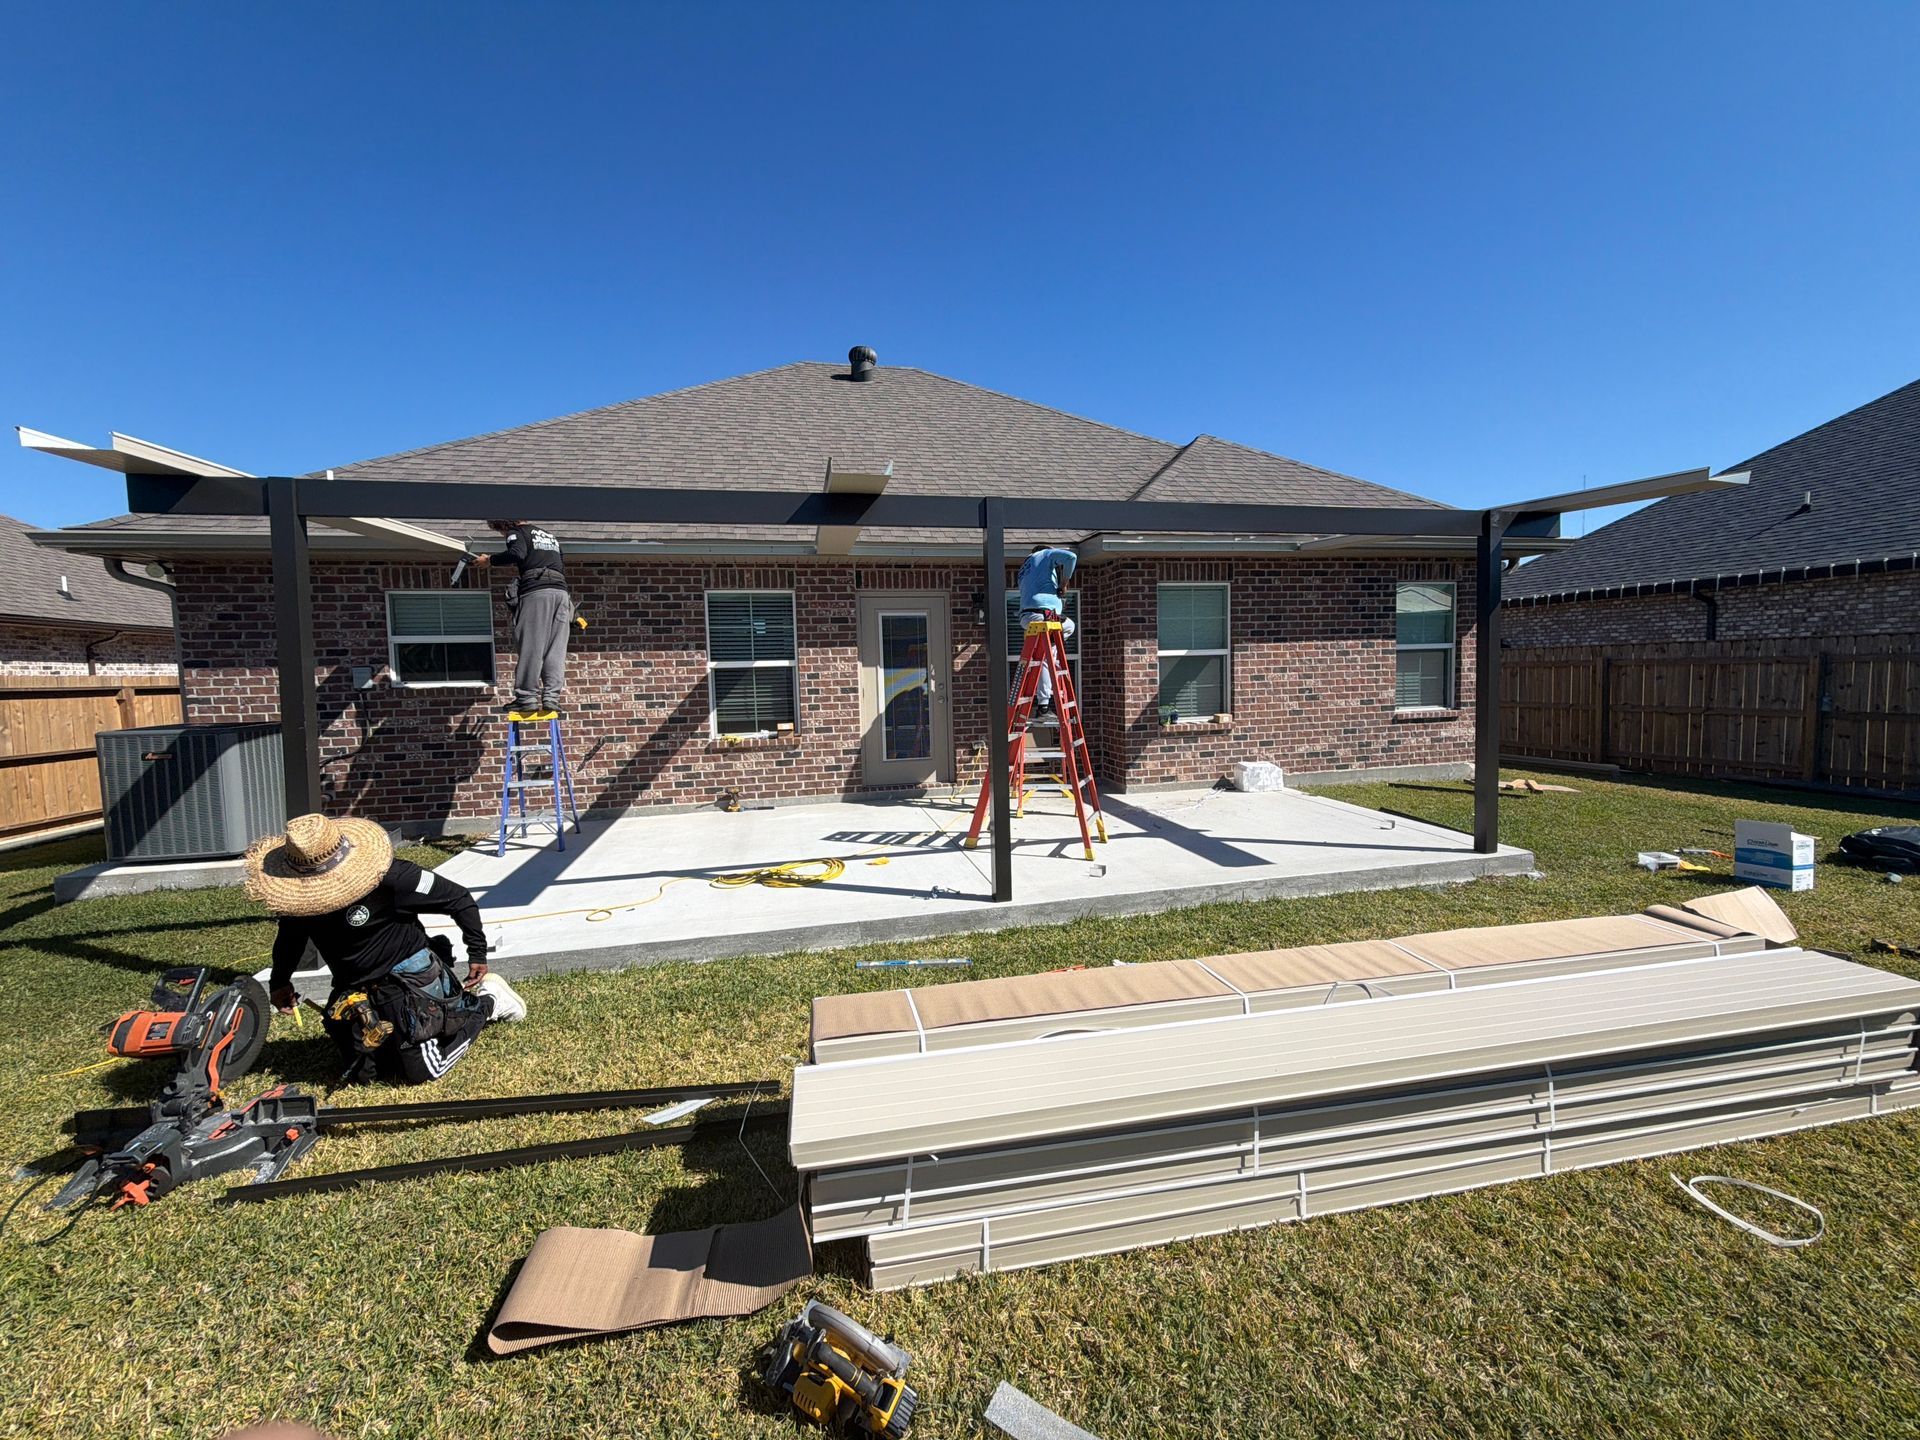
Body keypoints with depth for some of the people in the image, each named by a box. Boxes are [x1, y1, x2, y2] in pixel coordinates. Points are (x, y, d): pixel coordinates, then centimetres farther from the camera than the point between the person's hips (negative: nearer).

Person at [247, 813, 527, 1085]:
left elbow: (459, 898, -19)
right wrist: (279, 981, 7)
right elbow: (290, 938, 18)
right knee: (366, 1071, 16)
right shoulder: (297, 895, -6)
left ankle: (486, 1000, 11)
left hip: (411, 977, -7)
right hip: (356, 990, 7)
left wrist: (477, 953, -15)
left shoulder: (386, 875, -27)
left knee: (420, 1071, -11)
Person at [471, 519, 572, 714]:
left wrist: (489, 560, 0)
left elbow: (517, 554, -12)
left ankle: (527, 697, -6)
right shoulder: (549, 535, 30)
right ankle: (551, 697, -4)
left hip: (536, 591, -6)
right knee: (555, 649, 1)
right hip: (561, 591, 6)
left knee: (530, 647, -5)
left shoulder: (516, 532, 9)